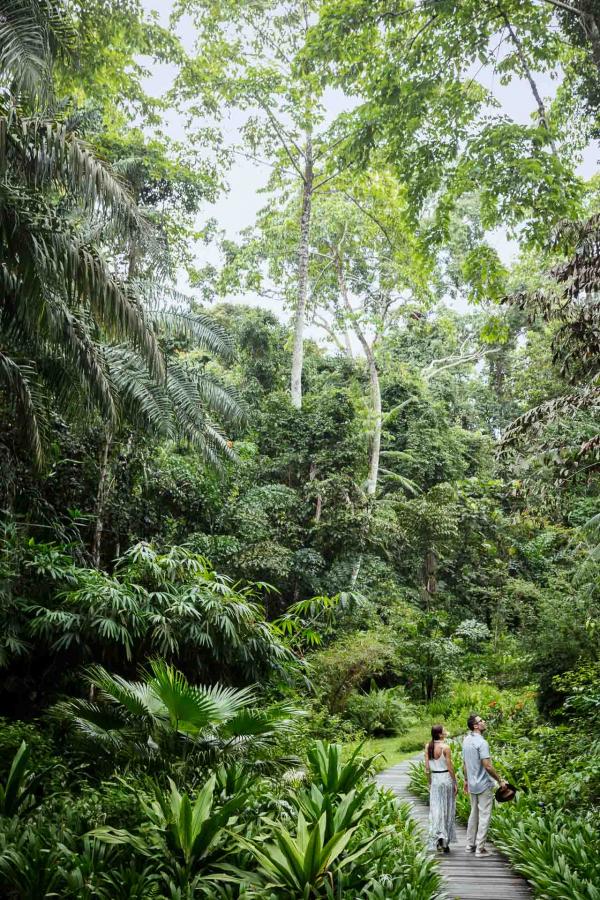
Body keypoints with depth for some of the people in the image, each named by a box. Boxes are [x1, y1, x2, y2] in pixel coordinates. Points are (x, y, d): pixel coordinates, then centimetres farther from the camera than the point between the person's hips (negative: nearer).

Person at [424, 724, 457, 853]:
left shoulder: (428, 747, -1)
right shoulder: (445, 747, -15)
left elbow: (427, 767, 3)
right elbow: (450, 767, -11)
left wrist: (430, 783, 14)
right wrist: (455, 783, -1)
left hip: (434, 779, 4)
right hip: (446, 778, -4)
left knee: (435, 809, 9)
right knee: (447, 810, 7)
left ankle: (436, 840, 7)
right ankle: (445, 842, 9)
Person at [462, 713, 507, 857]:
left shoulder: (466, 741, 6)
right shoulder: (481, 742, -20)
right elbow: (487, 766, -23)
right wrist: (500, 780, -12)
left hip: (472, 784, 8)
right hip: (484, 785, -8)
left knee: (474, 814, 17)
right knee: (484, 816, 1)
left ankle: (470, 845, 23)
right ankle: (480, 848, 4)